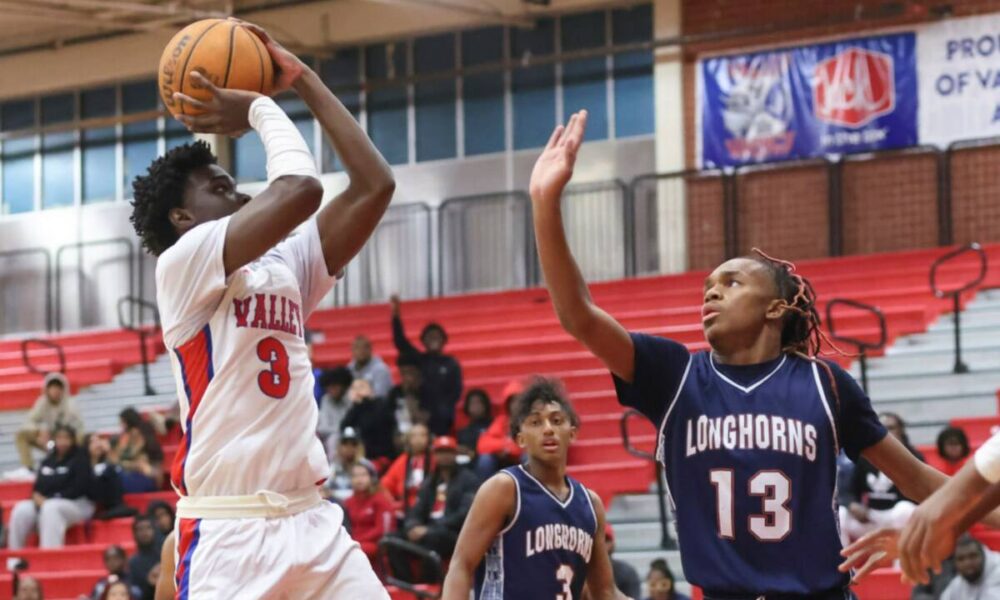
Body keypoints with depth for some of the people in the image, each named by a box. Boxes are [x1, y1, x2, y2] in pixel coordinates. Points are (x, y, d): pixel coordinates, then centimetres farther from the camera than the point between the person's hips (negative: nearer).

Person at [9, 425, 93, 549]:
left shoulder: (80, 460, -4)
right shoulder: (48, 461, 15)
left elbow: (78, 489, -14)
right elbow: (38, 486, 16)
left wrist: (50, 499, -18)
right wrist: (37, 496, -10)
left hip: (77, 505, -6)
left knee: (50, 509, -38)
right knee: (21, 510, -19)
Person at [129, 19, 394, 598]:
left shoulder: (285, 269, 16)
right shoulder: (183, 265, -6)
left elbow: (374, 185, 10)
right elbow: (301, 188, -18)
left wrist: (303, 78, 12)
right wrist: (259, 107, 0)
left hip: (312, 521, 7)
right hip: (227, 532, -7)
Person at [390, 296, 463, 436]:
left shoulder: (451, 364, 9)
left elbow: (456, 391, 7)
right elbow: (400, 341, 2)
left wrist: (445, 410, -7)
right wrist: (396, 315, -7)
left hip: (441, 419, -1)